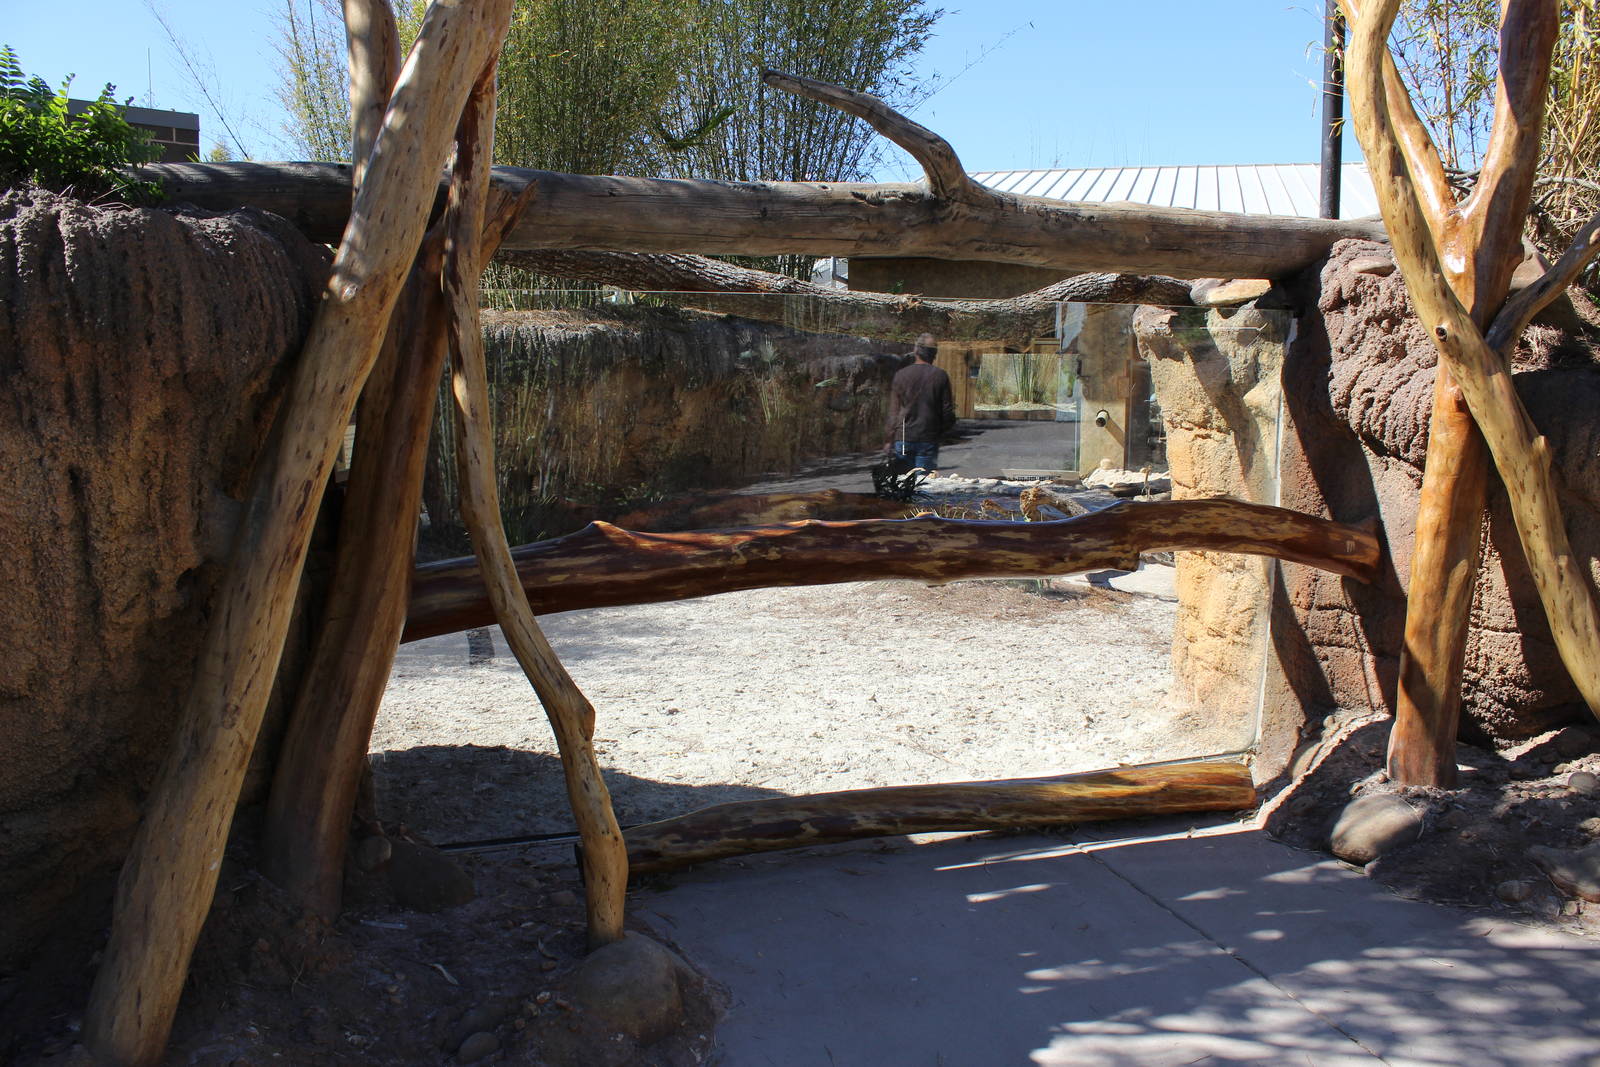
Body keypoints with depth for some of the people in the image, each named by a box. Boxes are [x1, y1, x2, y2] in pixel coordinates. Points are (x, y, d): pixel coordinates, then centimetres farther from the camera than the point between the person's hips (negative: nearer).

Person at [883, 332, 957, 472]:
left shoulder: (901, 375, 0)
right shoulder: (941, 376, -2)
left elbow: (893, 412, 2)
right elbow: (947, 411, 1)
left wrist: (889, 439, 9)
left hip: (903, 438, 1)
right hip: (928, 439, -1)